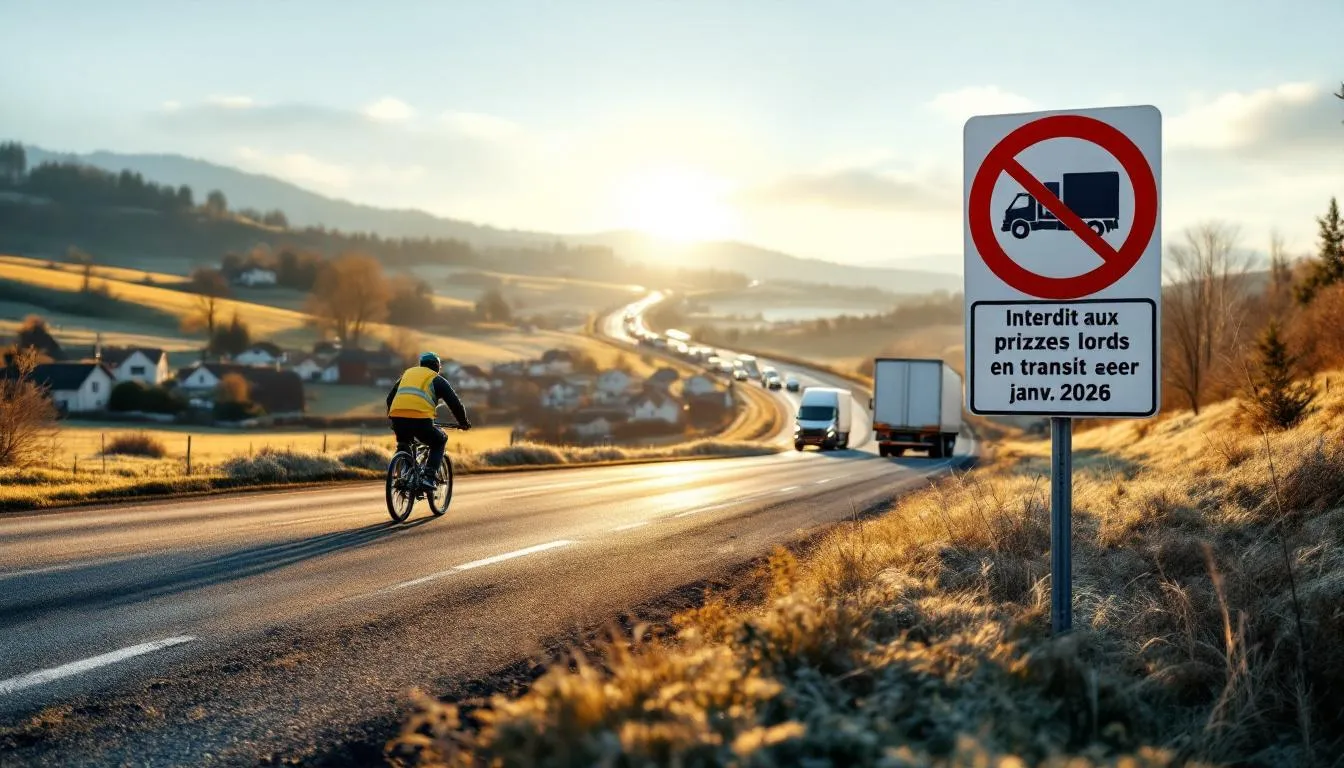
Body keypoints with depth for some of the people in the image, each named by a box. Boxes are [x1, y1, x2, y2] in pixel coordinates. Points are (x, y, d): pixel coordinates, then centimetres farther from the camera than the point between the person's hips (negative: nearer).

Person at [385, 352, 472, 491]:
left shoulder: (407, 373, 30)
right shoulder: (437, 380, 17)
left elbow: (390, 398, 32)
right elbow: (455, 403, 14)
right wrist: (463, 422, 29)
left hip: (397, 418, 4)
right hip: (420, 420, -4)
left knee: (403, 444, 34)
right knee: (439, 441, 22)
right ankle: (429, 478, 7)